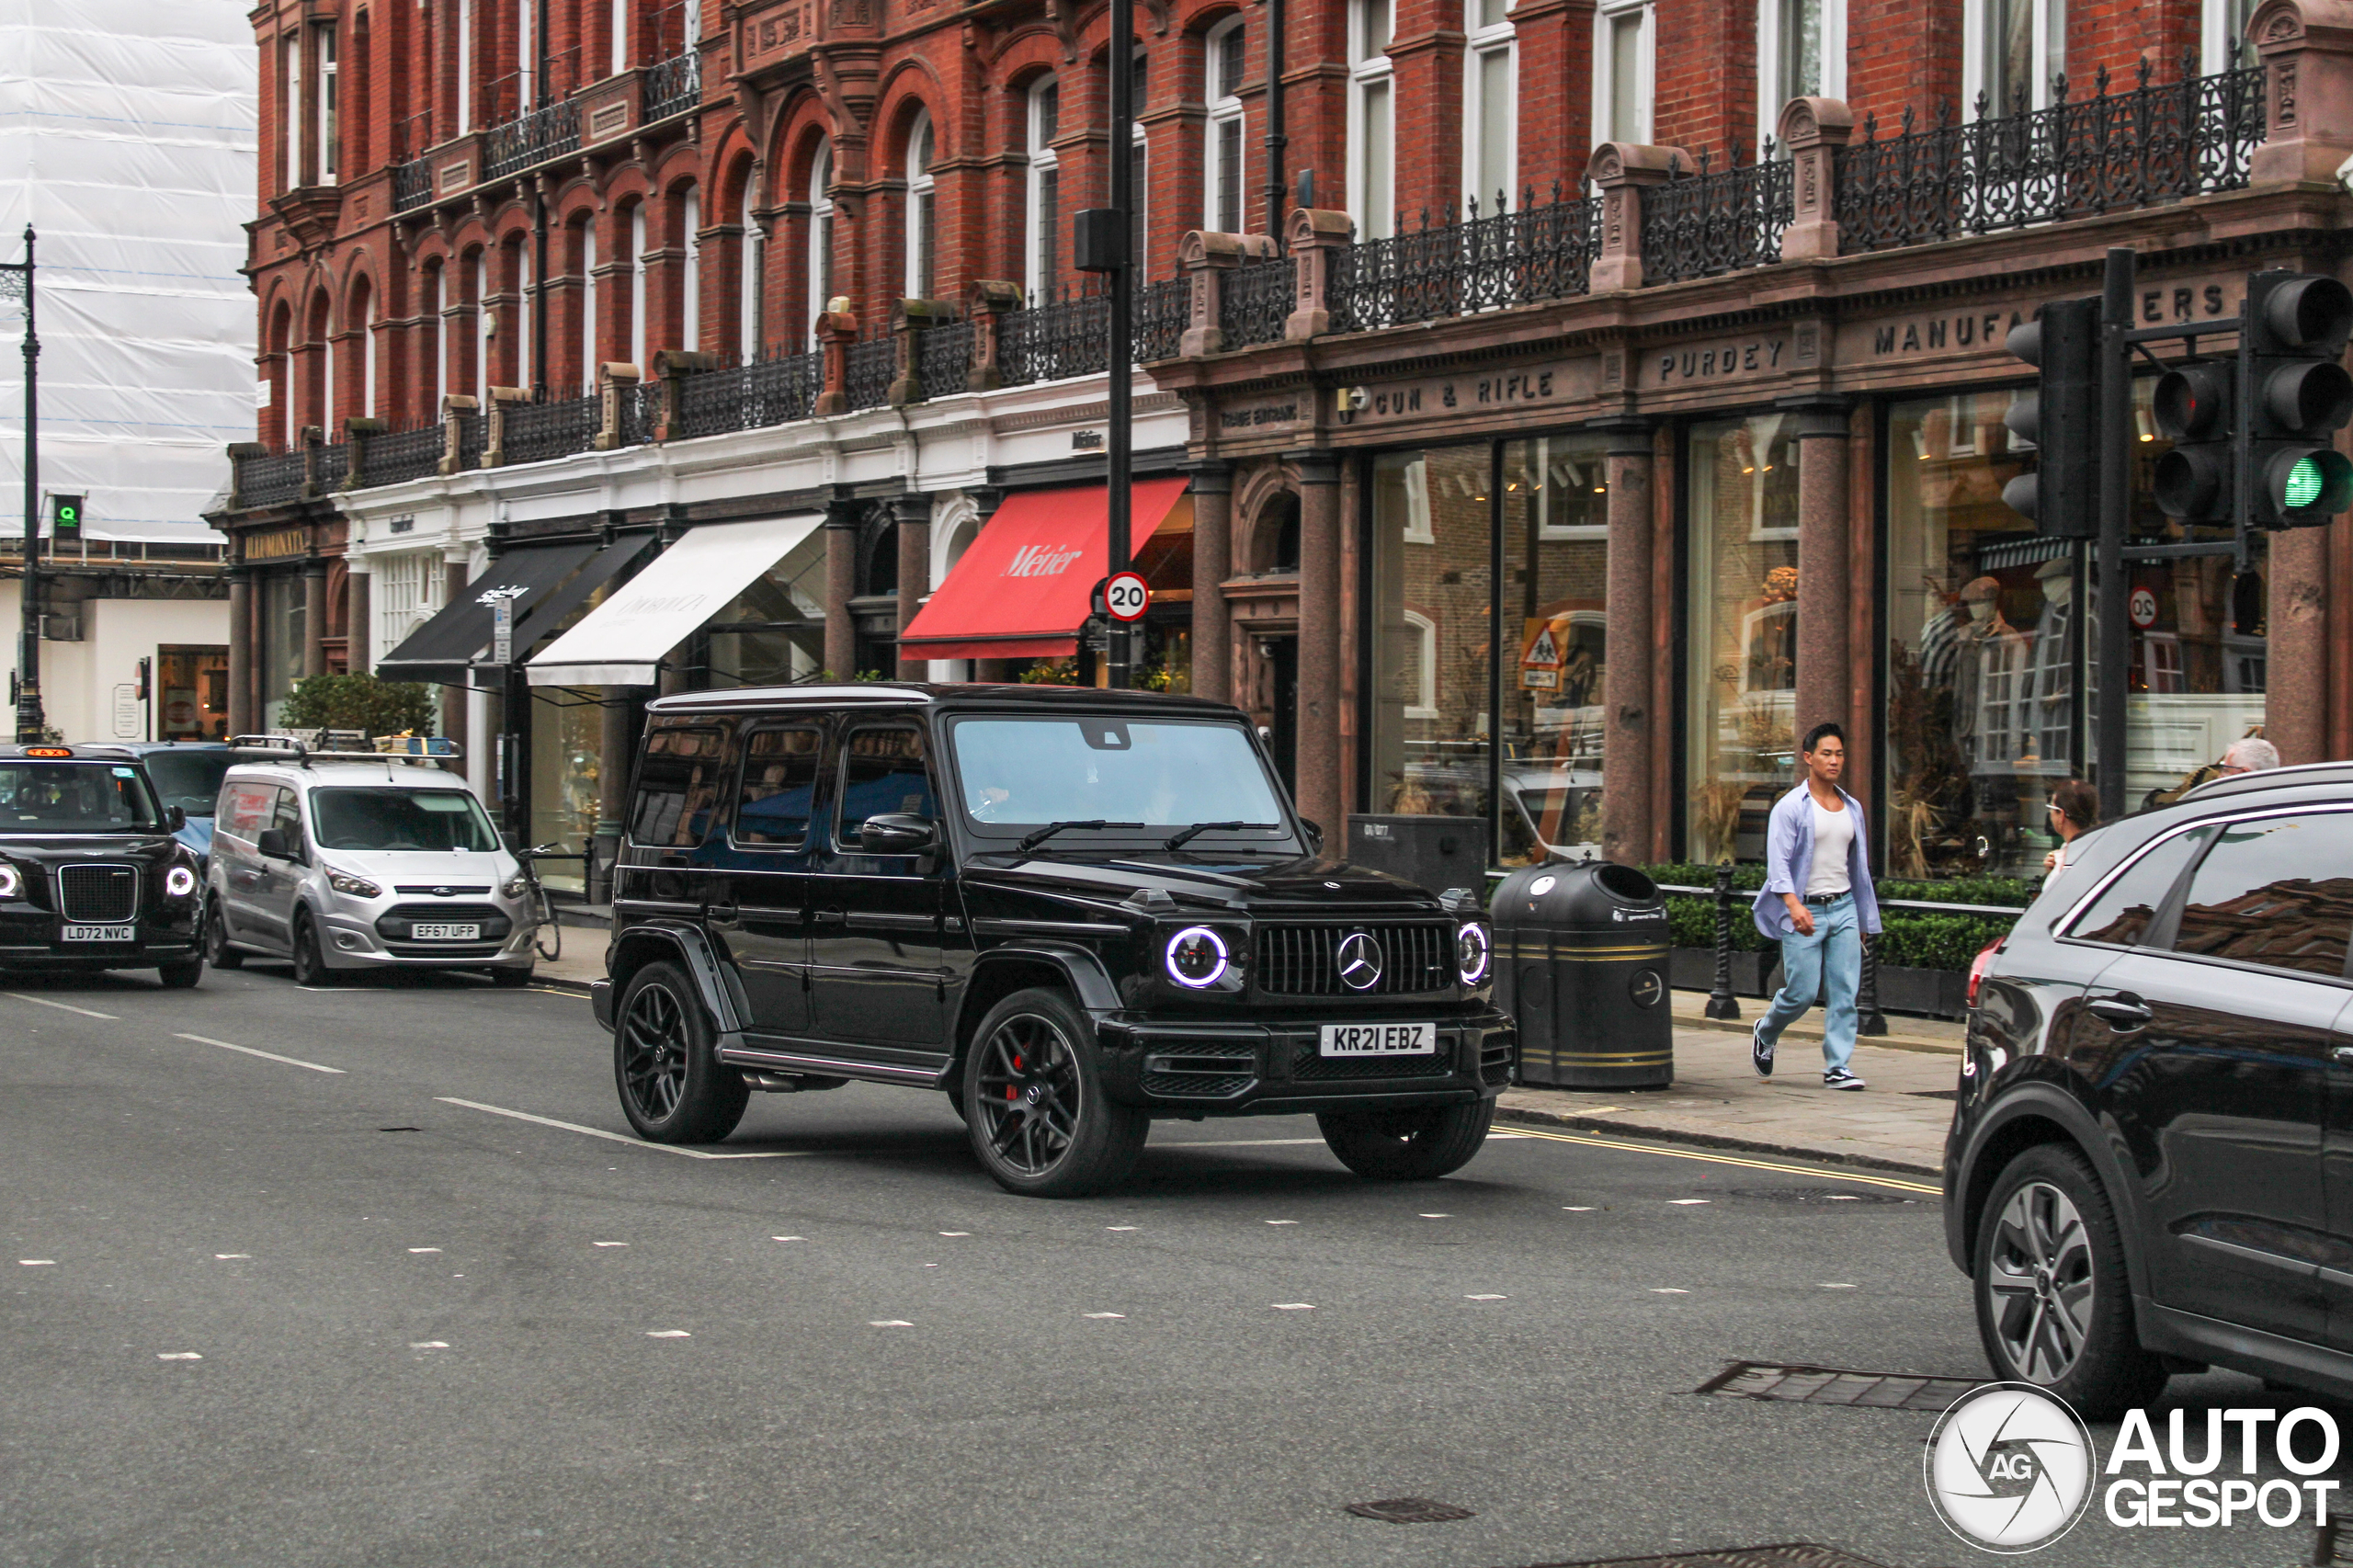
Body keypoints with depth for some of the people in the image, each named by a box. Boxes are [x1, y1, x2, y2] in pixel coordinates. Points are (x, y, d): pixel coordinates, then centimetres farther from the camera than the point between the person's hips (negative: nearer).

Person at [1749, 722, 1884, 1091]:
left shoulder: (1852, 808, 13)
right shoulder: (1791, 807, -5)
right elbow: (1778, 861, -14)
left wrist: (1865, 920, 18)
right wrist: (1793, 904, -30)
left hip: (1843, 908, 5)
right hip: (1804, 912, -5)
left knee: (1845, 991, -4)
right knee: (1802, 992, -4)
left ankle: (1838, 1067, -1)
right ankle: (1765, 1034, 25)